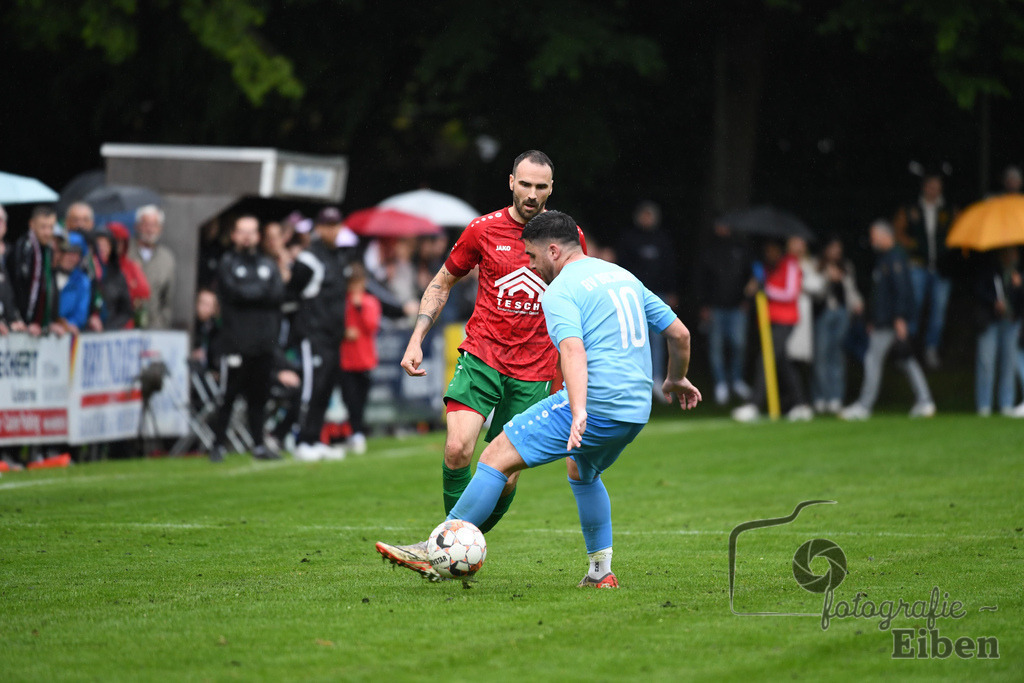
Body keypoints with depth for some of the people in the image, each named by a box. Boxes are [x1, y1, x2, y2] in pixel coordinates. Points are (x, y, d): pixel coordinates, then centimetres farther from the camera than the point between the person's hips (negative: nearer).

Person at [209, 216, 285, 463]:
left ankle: (258, 445, 13)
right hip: (236, 340, -4)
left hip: (264, 342, 4)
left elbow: (278, 294, 1)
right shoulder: (227, 264, 4)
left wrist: (250, 293, -10)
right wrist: (263, 291, -2)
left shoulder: (268, 265, 16)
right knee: (229, 395, -4)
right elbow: (235, 293, -12)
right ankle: (218, 445, 2)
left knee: (259, 395, 7)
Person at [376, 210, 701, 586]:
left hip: (593, 406, -8)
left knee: (496, 458, -4)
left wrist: (579, 411, -37)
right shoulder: (624, 276, 18)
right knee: (582, 471, 34)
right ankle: (601, 572, 29)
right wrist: (676, 379, 40)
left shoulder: (560, 291, -6)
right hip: (636, 411, 9)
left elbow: (573, 350, -25)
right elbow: (679, 333, 22)